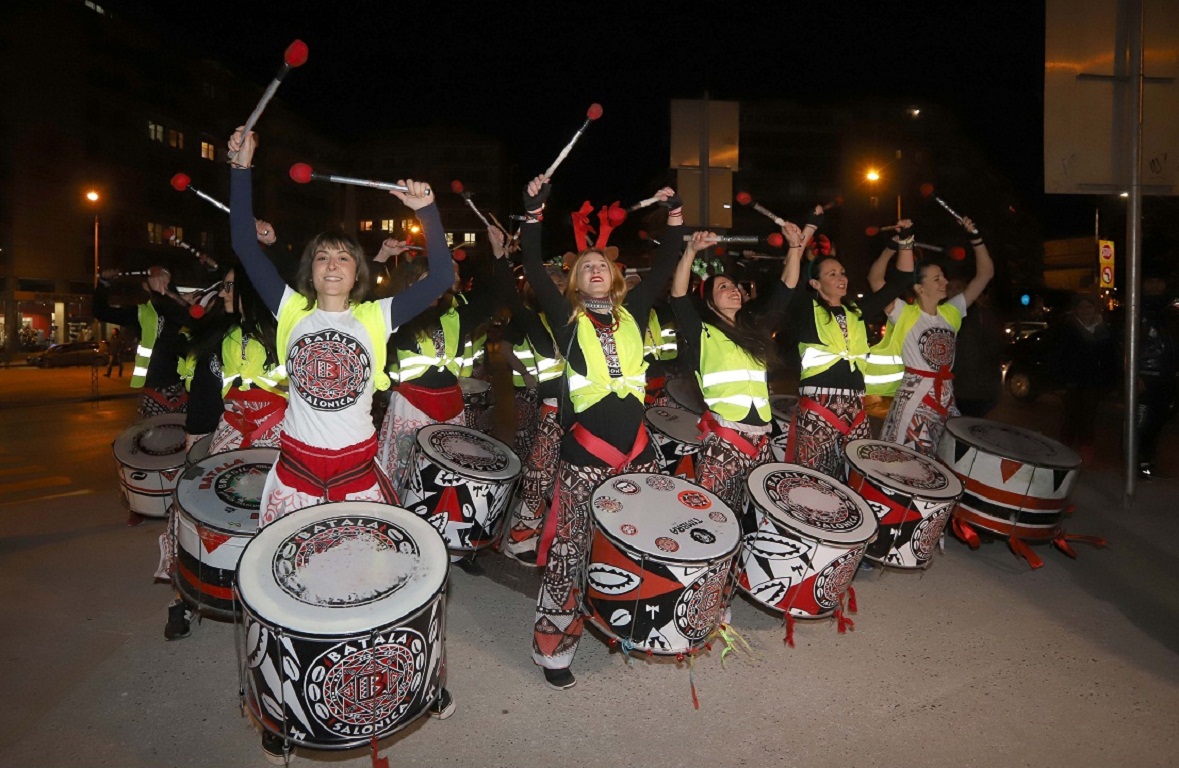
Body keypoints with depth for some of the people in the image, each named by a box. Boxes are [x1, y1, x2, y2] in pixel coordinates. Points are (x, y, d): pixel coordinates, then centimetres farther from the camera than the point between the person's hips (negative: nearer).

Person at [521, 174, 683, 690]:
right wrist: (534, 211, -10)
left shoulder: (631, 312, 12)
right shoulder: (566, 317, 4)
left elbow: (664, 268, 13)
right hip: (585, 451, -3)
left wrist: (675, 215, 9)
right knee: (570, 549, 1)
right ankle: (553, 647, 14)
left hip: (636, 446, 4)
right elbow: (534, 270, -4)